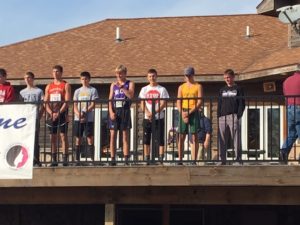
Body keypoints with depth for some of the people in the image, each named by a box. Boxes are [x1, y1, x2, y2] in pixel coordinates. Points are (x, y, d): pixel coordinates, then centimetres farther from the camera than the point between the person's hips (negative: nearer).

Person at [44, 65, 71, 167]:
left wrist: (59, 113, -15)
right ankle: (54, 160, 6)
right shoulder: (49, 86, 16)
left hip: (61, 114, -4)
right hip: (51, 115, 4)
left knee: (63, 135, -8)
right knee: (52, 137, 3)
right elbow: (46, 102, 10)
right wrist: (51, 113, -6)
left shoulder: (66, 85, 3)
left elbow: (67, 101, -6)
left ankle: (65, 159, -9)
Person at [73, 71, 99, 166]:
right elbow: (75, 105, 9)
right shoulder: (77, 91, 14)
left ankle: (91, 158, -5)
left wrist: (84, 112, -15)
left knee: (90, 138, -5)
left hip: (89, 118, -3)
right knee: (78, 139, 3)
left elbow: (93, 104, -3)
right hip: (78, 118, 3)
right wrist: (78, 114, -10)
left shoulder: (93, 90, 4)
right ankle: (77, 159, 5)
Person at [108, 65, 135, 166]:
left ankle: (126, 159, -3)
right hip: (114, 112, 2)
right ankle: (112, 158, -2)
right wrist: (111, 111, -4)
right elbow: (110, 99, 9)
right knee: (113, 135, -3)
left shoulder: (130, 84, 6)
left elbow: (130, 95, -11)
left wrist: (121, 86, -14)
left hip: (125, 111, -2)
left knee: (125, 136, -2)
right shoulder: (113, 84, 14)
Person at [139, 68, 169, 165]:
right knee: (146, 140, 3)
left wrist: (154, 113, -16)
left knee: (160, 140, -5)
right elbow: (142, 104, 4)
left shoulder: (162, 89, 4)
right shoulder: (144, 89, 11)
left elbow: (163, 103, -3)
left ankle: (161, 159, -4)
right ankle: (147, 160, 7)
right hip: (147, 118, 2)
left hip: (159, 118, -2)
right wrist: (148, 113, -14)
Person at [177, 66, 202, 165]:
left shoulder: (198, 86, 6)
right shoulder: (181, 87, 14)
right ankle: (180, 160, 2)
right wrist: (183, 114, -8)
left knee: (194, 137, -5)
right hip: (183, 113, 2)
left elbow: (199, 102, -3)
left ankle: (194, 160, -5)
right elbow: (178, 102, 8)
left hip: (194, 112, -2)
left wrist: (189, 112, -13)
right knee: (181, 137, -1)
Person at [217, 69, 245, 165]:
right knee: (222, 140, 1)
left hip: (234, 116, -4)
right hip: (222, 117, 4)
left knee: (236, 138, -8)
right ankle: (222, 160, 3)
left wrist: (238, 116, -11)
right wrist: (219, 116, 6)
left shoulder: (238, 89, 7)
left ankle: (238, 159, -8)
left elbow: (242, 104, 1)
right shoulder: (222, 90, 19)